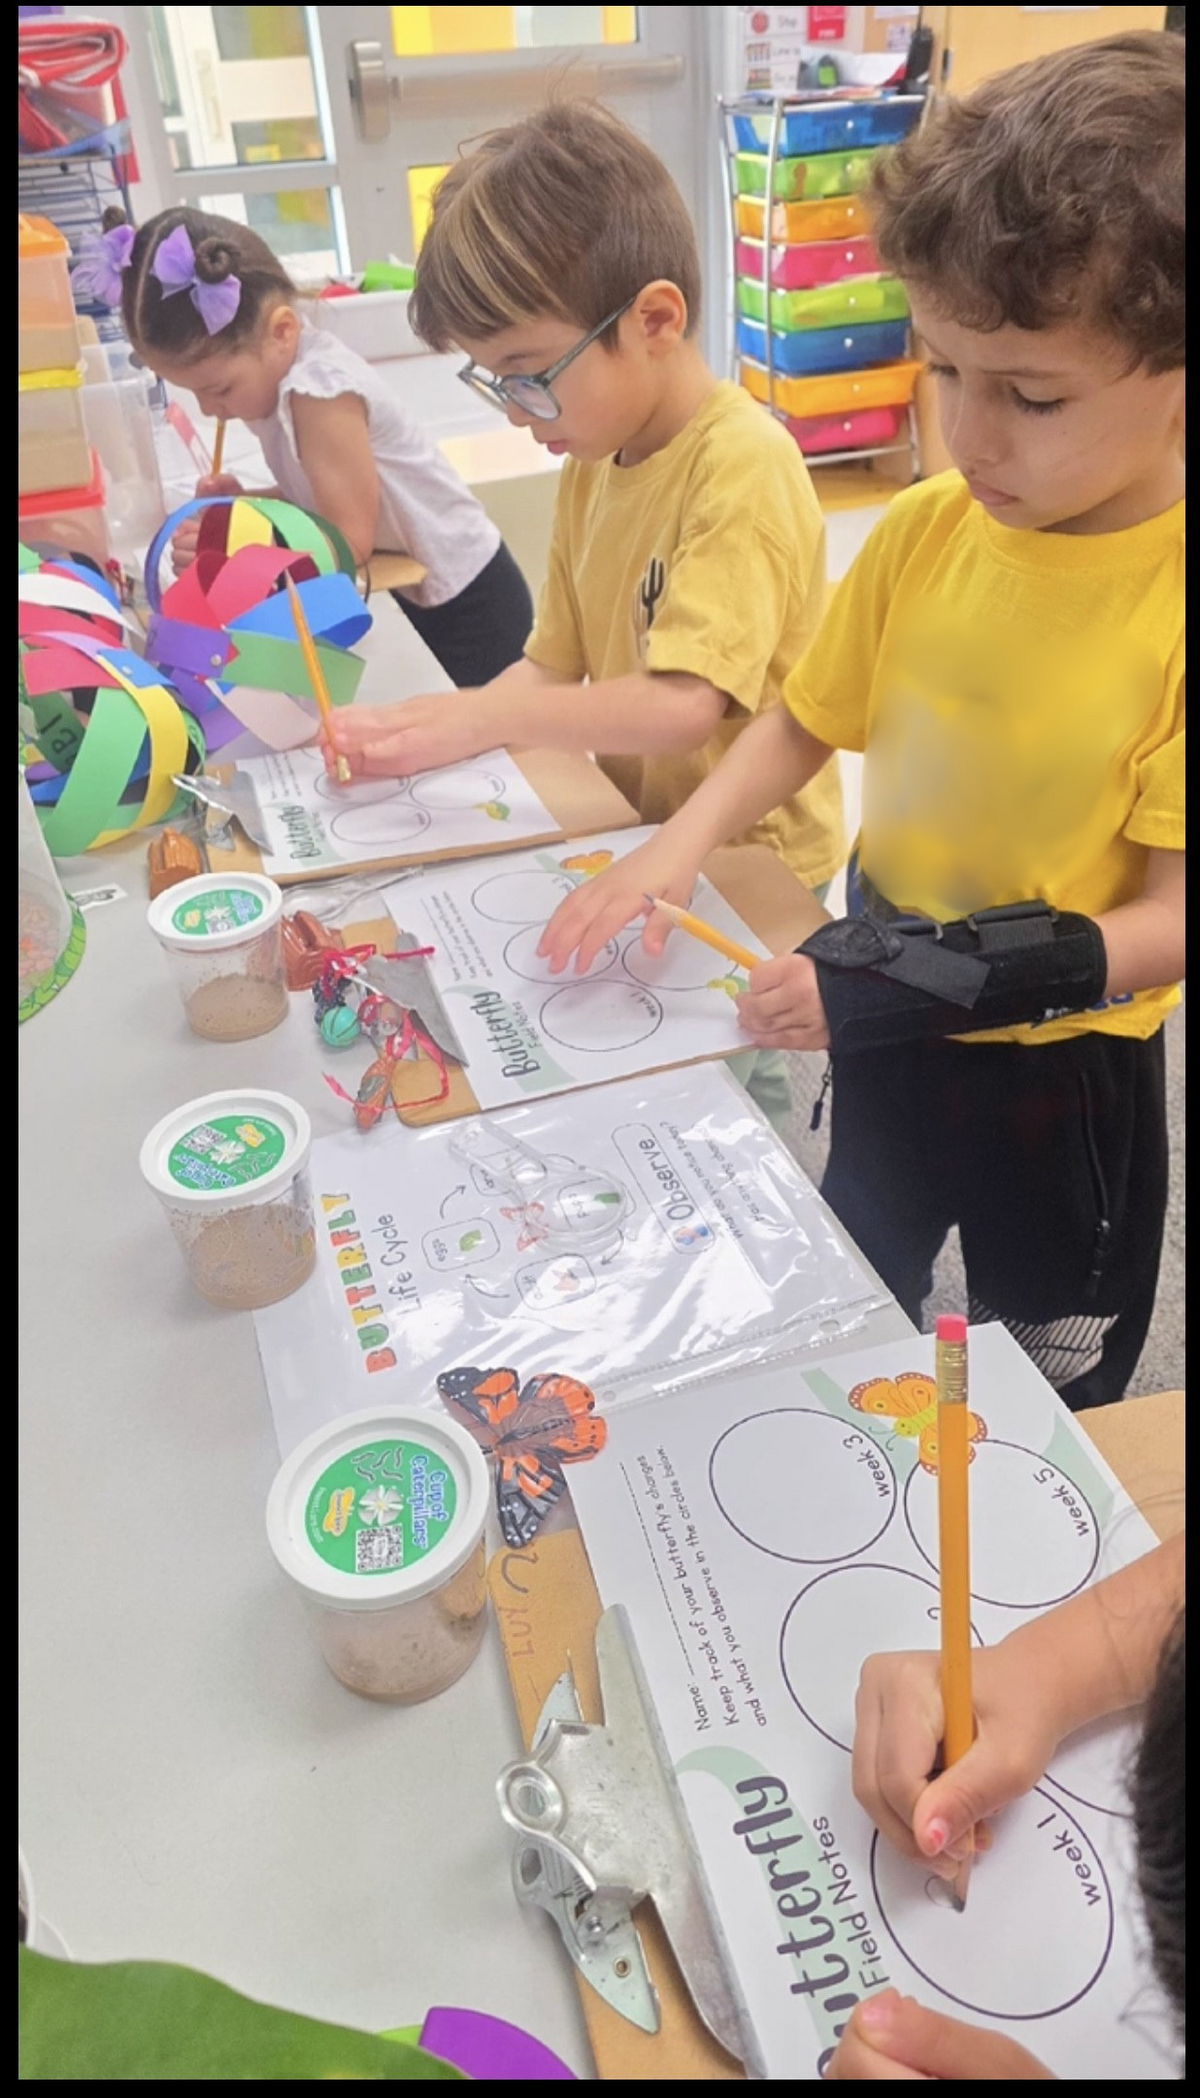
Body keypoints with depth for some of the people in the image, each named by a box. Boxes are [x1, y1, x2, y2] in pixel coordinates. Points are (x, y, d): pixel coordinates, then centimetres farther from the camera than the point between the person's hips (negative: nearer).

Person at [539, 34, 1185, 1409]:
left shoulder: (1166, 602, -24)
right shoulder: (923, 532, -9)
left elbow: (1170, 919, -23)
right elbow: (804, 724, 2)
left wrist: (944, 980, -34)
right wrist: (680, 845, -15)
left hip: (1063, 1073, -5)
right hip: (882, 1033, 5)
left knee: (1045, 1403, 20)